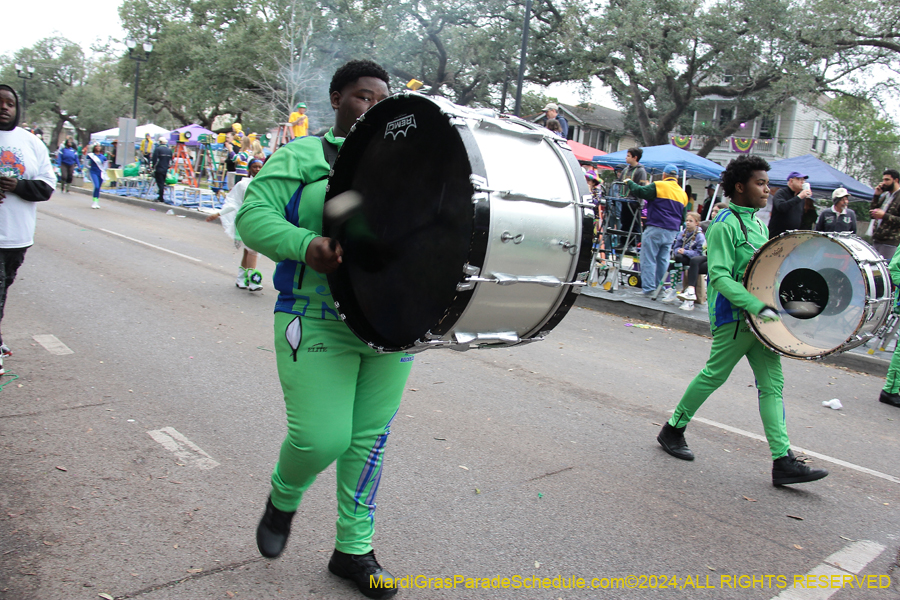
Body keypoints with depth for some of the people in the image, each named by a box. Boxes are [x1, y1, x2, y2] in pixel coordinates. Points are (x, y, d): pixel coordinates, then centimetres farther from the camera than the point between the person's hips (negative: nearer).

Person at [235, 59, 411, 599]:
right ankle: (283, 500, 29)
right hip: (317, 323, -4)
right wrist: (306, 245, -24)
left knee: (371, 438, 9)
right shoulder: (301, 157, 3)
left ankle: (354, 549, 27)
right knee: (320, 437, -8)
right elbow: (254, 215, -6)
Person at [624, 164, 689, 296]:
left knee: (649, 259, -2)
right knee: (663, 260, 13)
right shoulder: (683, 193, 16)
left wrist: (629, 182, 5)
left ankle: (648, 288, -5)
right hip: (672, 232, 7)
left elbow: (639, 191, -10)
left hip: (656, 228, -7)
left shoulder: (659, 186, -7)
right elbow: (682, 216, 21)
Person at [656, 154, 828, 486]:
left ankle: (783, 462, 4)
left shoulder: (758, 224, 16)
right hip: (733, 316, -8)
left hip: (759, 317, 8)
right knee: (714, 375, 1)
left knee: (772, 384, 3)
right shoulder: (725, 225, -11)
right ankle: (672, 431, 21)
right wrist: (757, 307, -27)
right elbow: (720, 276, -20)